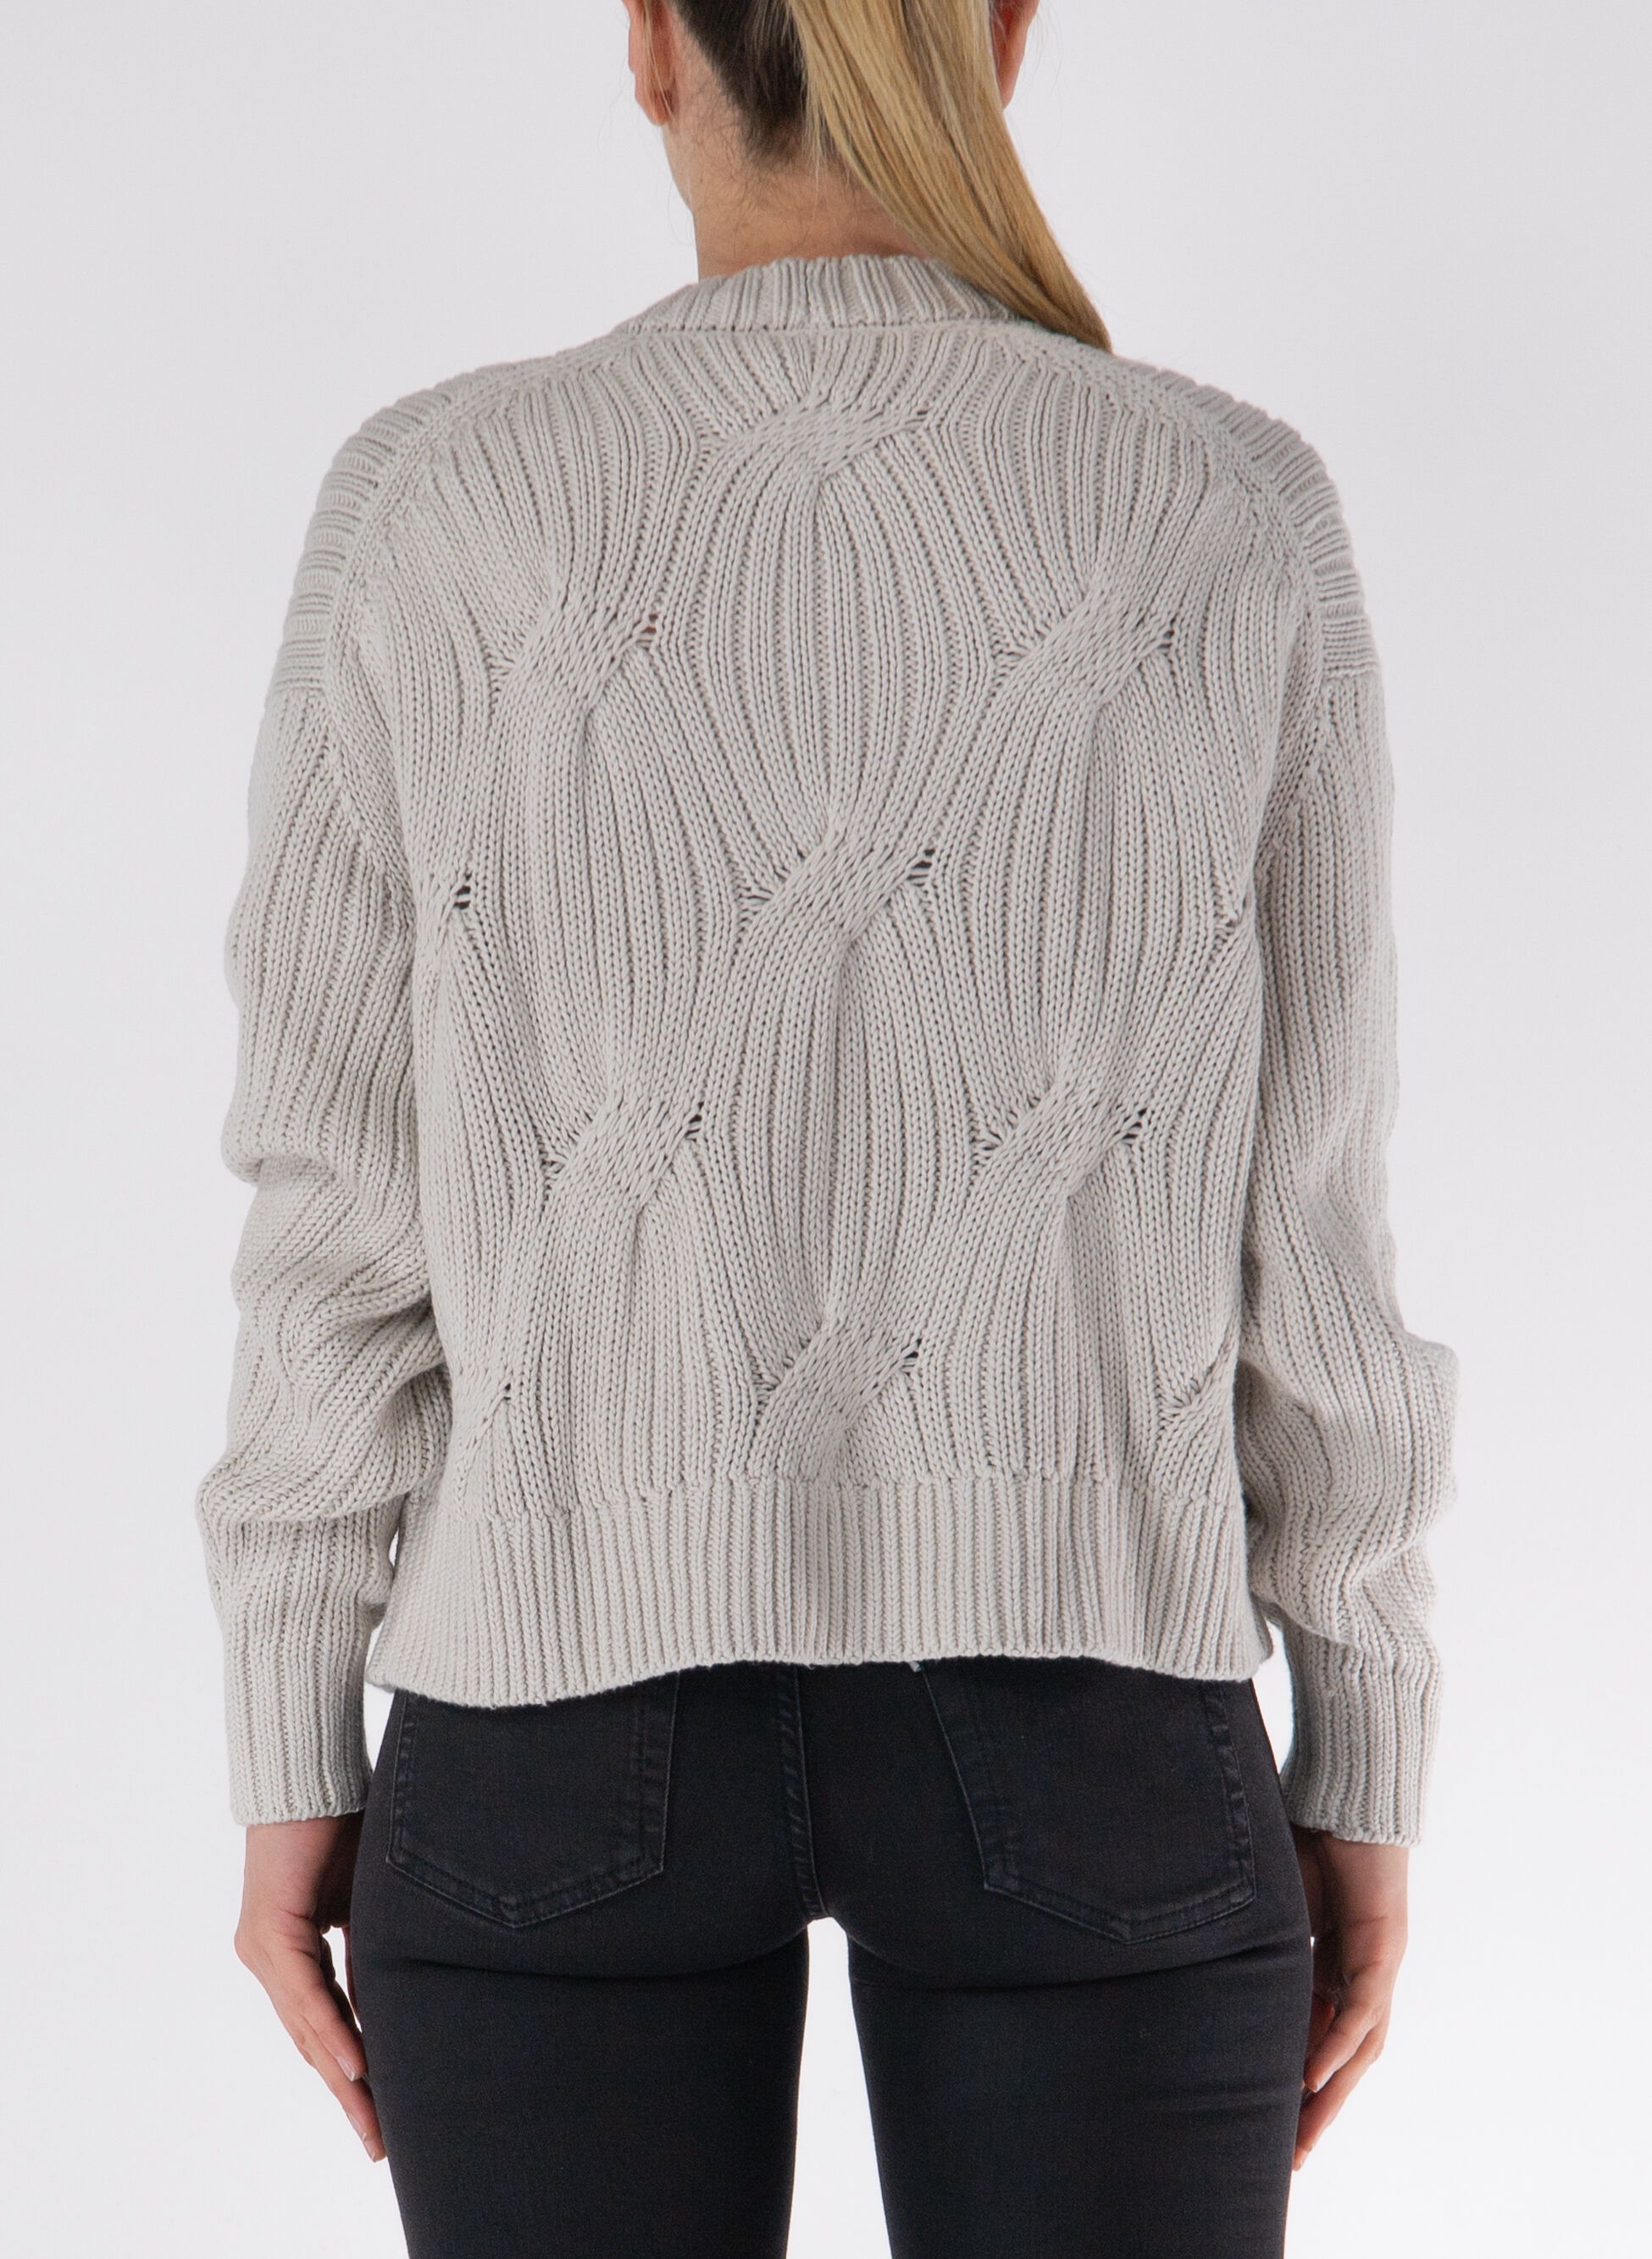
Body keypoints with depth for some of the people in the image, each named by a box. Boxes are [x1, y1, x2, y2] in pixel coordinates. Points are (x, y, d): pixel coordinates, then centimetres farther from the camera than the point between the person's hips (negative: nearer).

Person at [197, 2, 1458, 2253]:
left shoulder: (431, 508, -6)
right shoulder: (1237, 519, -5)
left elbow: (349, 1202, -3)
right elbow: (1298, 1210, -3)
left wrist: (295, 1753, 5)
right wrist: (1363, 1763, 6)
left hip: (567, 1716, 1)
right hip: (1086, 1733, 0)